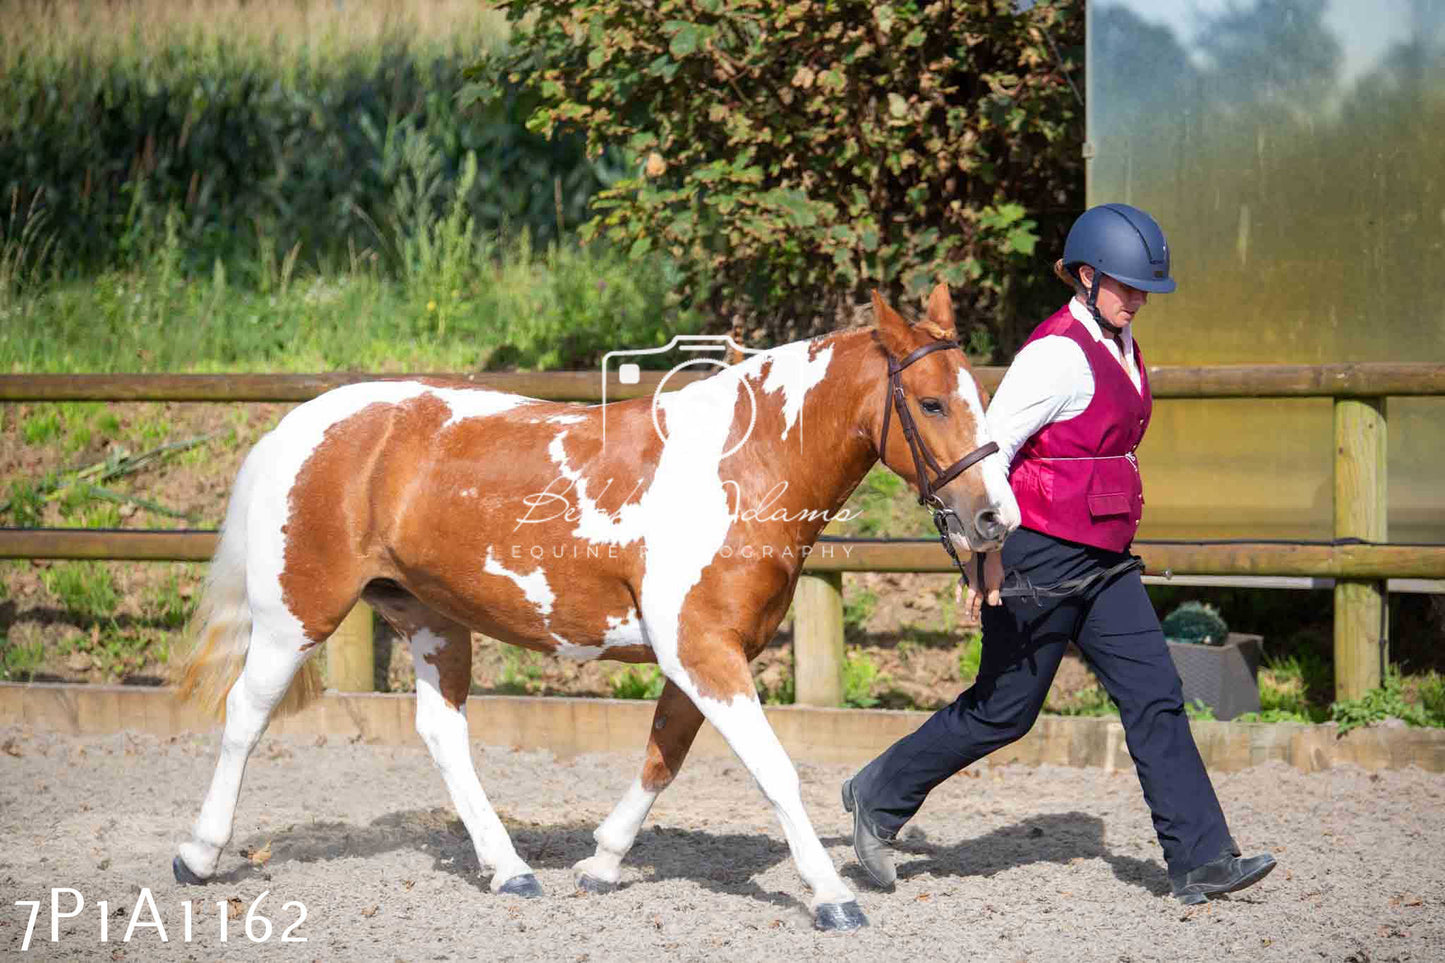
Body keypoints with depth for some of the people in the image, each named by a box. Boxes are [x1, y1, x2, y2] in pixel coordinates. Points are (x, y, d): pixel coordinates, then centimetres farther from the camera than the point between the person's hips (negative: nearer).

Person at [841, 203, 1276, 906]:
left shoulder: (1120, 346, 11)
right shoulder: (1057, 353, -18)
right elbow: (988, 446, -19)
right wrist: (987, 556, -19)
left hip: (1103, 560, 8)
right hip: (1041, 559, -8)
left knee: (1155, 698, 0)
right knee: (1004, 709, 4)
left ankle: (1200, 860, -1)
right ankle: (879, 796, 23)